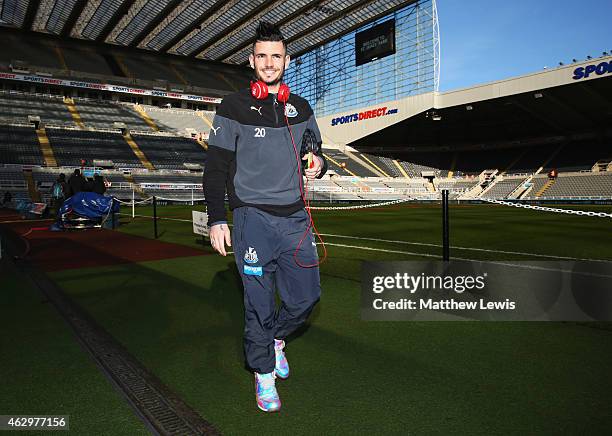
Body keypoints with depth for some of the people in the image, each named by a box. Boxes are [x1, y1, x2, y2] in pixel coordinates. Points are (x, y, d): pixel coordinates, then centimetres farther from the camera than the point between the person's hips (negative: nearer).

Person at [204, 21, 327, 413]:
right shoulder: (234, 107, 2)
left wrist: (319, 164, -1)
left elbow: (316, 153, 24)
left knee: (306, 296, 7)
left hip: (295, 218, 4)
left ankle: (275, 338, 36)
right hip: (253, 218, -4)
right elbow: (216, 167, 0)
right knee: (259, 302, 1)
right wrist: (217, 219, -7)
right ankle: (264, 372, 22)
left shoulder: (301, 108, 13)